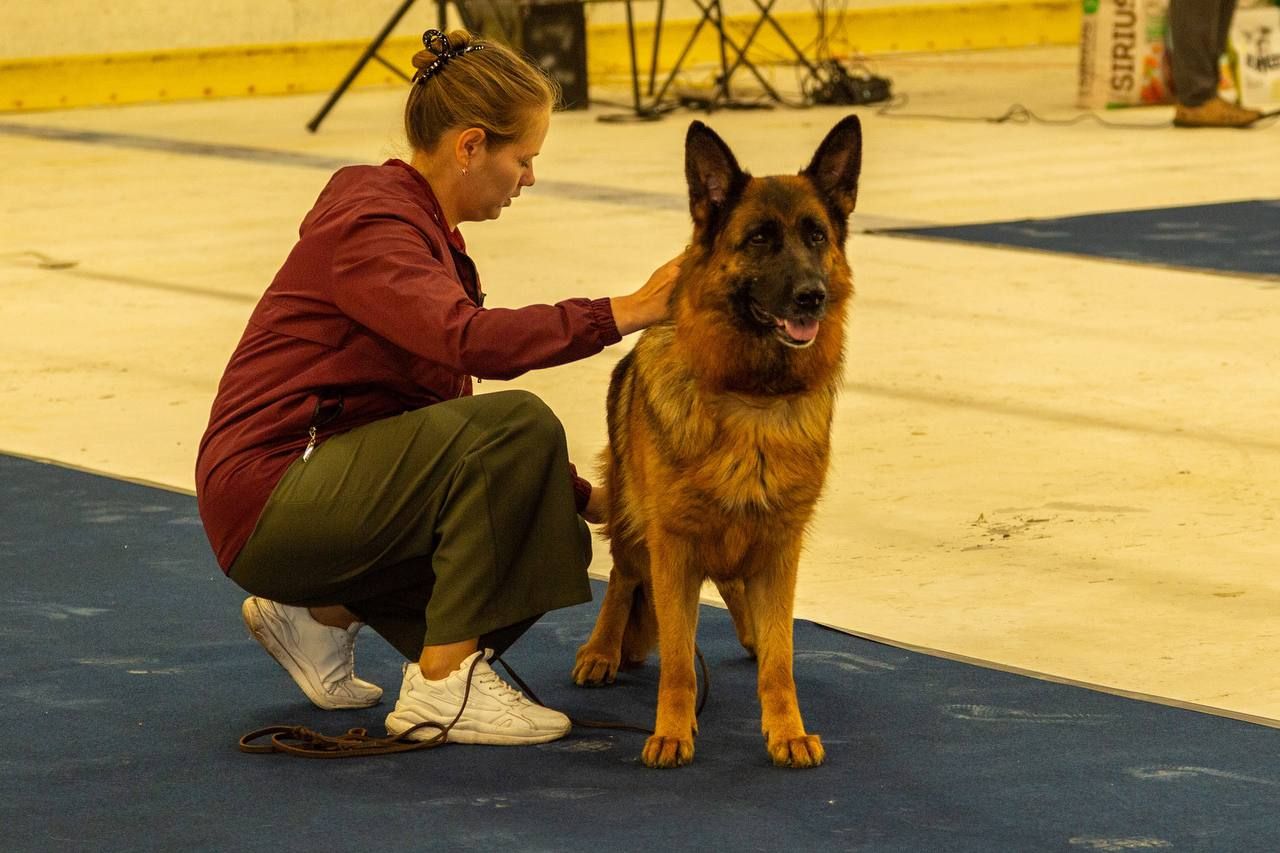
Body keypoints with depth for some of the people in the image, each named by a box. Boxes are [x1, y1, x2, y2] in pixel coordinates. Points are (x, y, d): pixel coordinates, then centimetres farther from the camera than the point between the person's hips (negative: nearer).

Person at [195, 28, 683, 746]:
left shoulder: (423, 228, 14)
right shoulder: (372, 225, -16)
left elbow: (448, 402, 19)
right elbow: (473, 340, -35)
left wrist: (581, 495, 15)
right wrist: (625, 314, -30)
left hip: (323, 484, 10)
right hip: (270, 491, -10)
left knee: (551, 536, 3)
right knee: (517, 425, -23)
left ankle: (320, 614, 11)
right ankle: (442, 685, -16)